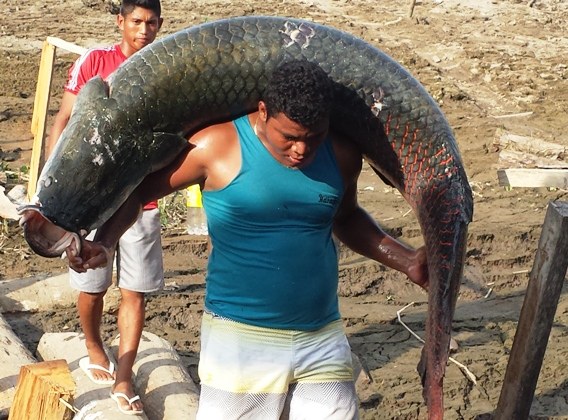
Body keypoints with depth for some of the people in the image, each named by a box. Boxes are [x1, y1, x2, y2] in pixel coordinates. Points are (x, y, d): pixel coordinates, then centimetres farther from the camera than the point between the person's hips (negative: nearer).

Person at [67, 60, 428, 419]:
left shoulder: (343, 156, 1)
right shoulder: (217, 146, -12)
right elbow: (139, 190, -2)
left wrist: (405, 260, 11)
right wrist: (103, 244, -18)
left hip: (323, 340, 4)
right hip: (240, 338, -3)